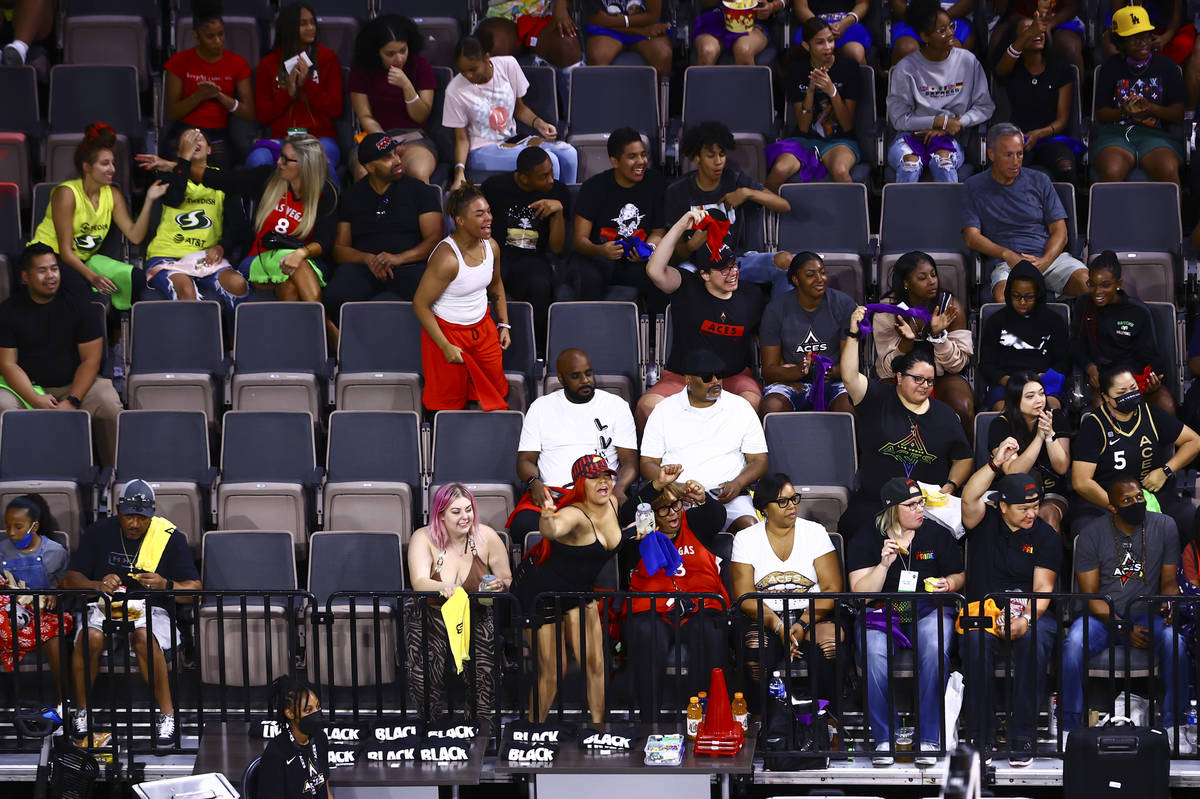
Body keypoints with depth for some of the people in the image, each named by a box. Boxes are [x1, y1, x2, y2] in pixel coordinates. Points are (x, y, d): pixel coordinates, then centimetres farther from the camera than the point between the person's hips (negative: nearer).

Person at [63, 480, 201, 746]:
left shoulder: (170, 537, 0)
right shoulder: (99, 533, 5)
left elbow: (194, 589, -3)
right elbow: (72, 578, 4)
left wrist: (165, 585, -24)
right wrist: (98, 586, -18)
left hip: (151, 611, -1)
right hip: (106, 606, 1)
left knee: (144, 637, -37)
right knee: (90, 637, -33)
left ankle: (167, 714, -26)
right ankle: (81, 711, -14)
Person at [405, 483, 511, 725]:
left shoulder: (486, 537, 0)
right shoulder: (423, 539, -6)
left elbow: (509, 581, 8)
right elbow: (419, 582, -23)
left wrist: (500, 586, -17)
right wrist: (443, 588, -45)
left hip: (476, 621, 1)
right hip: (432, 621, -1)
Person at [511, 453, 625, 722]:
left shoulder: (612, 504, -6)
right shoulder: (575, 515, -32)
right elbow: (553, 530, -58)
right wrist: (547, 520, -78)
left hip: (577, 589, 7)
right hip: (539, 588, -7)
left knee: (594, 664, 1)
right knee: (552, 671, -4)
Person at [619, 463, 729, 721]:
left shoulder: (694, 524, 17)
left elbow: (717, 517, -3)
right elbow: (627, 515, -10)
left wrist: (702, 499, -27)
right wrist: (656, 486, -22)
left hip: (700, 610, 1)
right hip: (652, 610, -1)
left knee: (711, 635, -33)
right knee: (647, 636, -35)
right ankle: (649, 717, -32)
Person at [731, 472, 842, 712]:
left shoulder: (815, 532, 7)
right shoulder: (746, 539, 5)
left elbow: (832, 589, -1)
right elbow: (745, 597, -3)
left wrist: (803, 624, -16)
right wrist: (779, 627, -19)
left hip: (811, 614, 0)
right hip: (763, 618, 0)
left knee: (829, 642, -33)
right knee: (756, 647, -34)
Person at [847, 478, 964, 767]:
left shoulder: (937, 534, 7)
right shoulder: (866, 540, 2)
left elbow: (959, 575, 17)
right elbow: (861, 592, -5)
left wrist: (947, 584, -7)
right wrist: (884, 564, -19)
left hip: (928, 611, 1)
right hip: (882, 613, -1)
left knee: (935, 651, -34)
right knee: (875, 655, -35)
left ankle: (928, 738, -26)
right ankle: (884, 739, -22)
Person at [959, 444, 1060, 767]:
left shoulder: (1045, 536, 5)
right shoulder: (984, 521, 6)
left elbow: (1043, 588, -3)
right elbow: (969, 498, -17)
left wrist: (1025, 620, -22)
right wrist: (996, 464, -28)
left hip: (1029, 611, 0)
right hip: (983, 609, 0)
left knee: (1032, 641, -34)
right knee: (976, 642, -34)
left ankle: (1022, 734, -27)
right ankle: (981, 736, -24)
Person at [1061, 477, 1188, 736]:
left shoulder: (1164, 527, 1)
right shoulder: (1092, 534, -5)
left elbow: (1169, 581, 8)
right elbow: (1090, 595, -6)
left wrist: (1169, 603, -18)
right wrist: (1125, 628, -18)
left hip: (1147, 614, 1)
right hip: (1102, 615, -1)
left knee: (1174, 641, -31)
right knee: (1074, 644, -32)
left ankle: (1172, 722, -18)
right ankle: (1069, 725, -21)